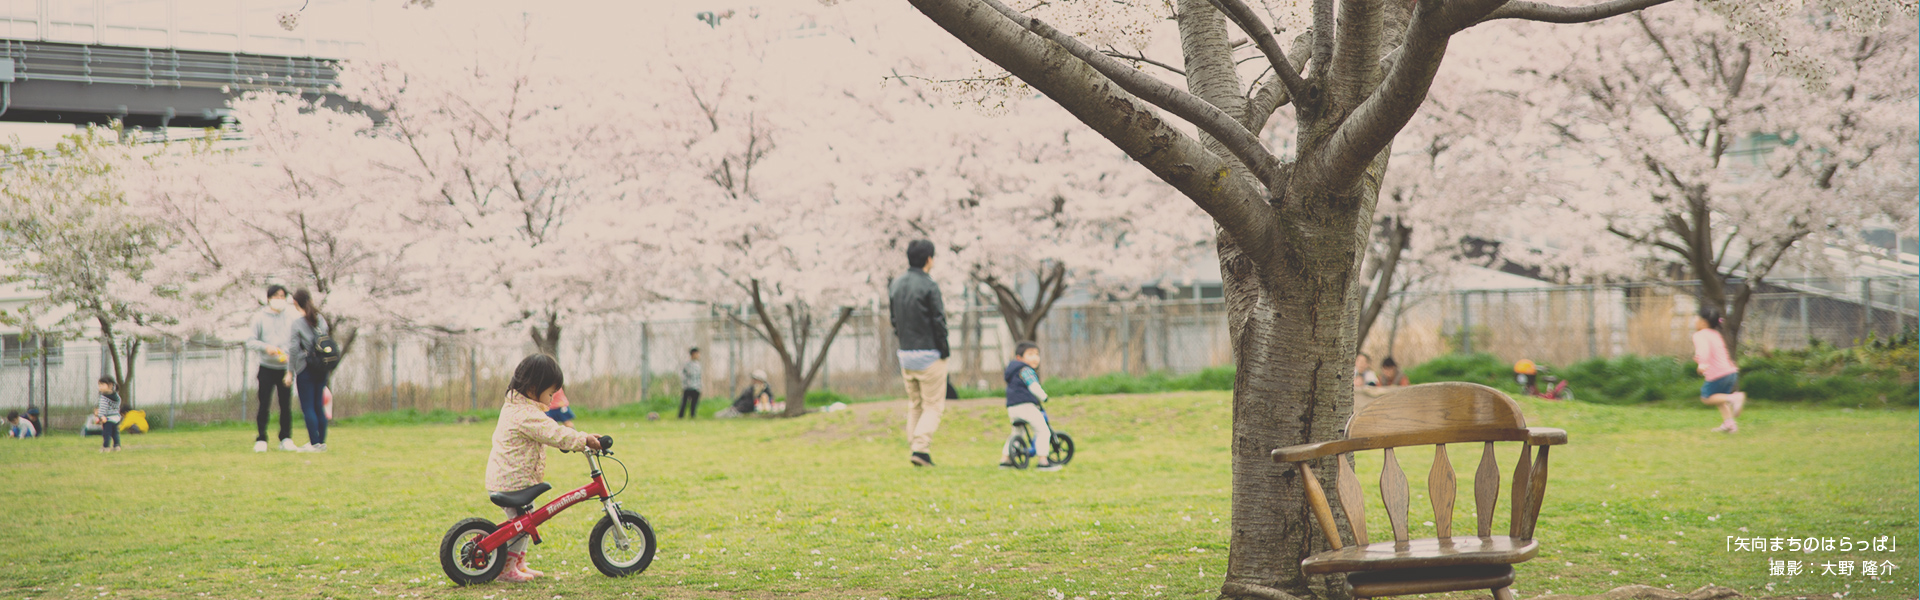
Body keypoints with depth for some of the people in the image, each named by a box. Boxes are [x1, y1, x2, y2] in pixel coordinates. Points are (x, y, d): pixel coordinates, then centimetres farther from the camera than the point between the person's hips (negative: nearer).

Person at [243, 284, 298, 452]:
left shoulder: (290, 318, 6)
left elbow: (295, 342, 5)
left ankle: (286, 439, 10)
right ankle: (261, 440, 4)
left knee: (286, 405, 2)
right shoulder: (260, 318, 2)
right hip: (267, 368, -1)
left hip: (285, 368, 1)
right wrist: (266, 347, -18)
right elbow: (251, 341, 1)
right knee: (264, 405, -2)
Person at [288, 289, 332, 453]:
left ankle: (314, 443, -6)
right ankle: (322, 441, 10)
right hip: (322, 368, 5)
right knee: (319, 406, 10)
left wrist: (290, 371, -3)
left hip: (305, 368, -5)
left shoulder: (297, 322, -8)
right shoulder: (321, 320, 7)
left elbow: (294, 349, -9)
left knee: (307, 407, -2)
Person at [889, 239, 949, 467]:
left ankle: (914, 451, 14)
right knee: (933, 405, 1)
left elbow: (893, 318, 11)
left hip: (905, 354, 6)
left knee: (914, 405, 16)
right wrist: (944, 351, -3)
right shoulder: (929, 286, -14)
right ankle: (921, 447, -13)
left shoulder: (895, 285, 7)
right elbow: (938, 321, -13)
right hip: (929, 354, -6)